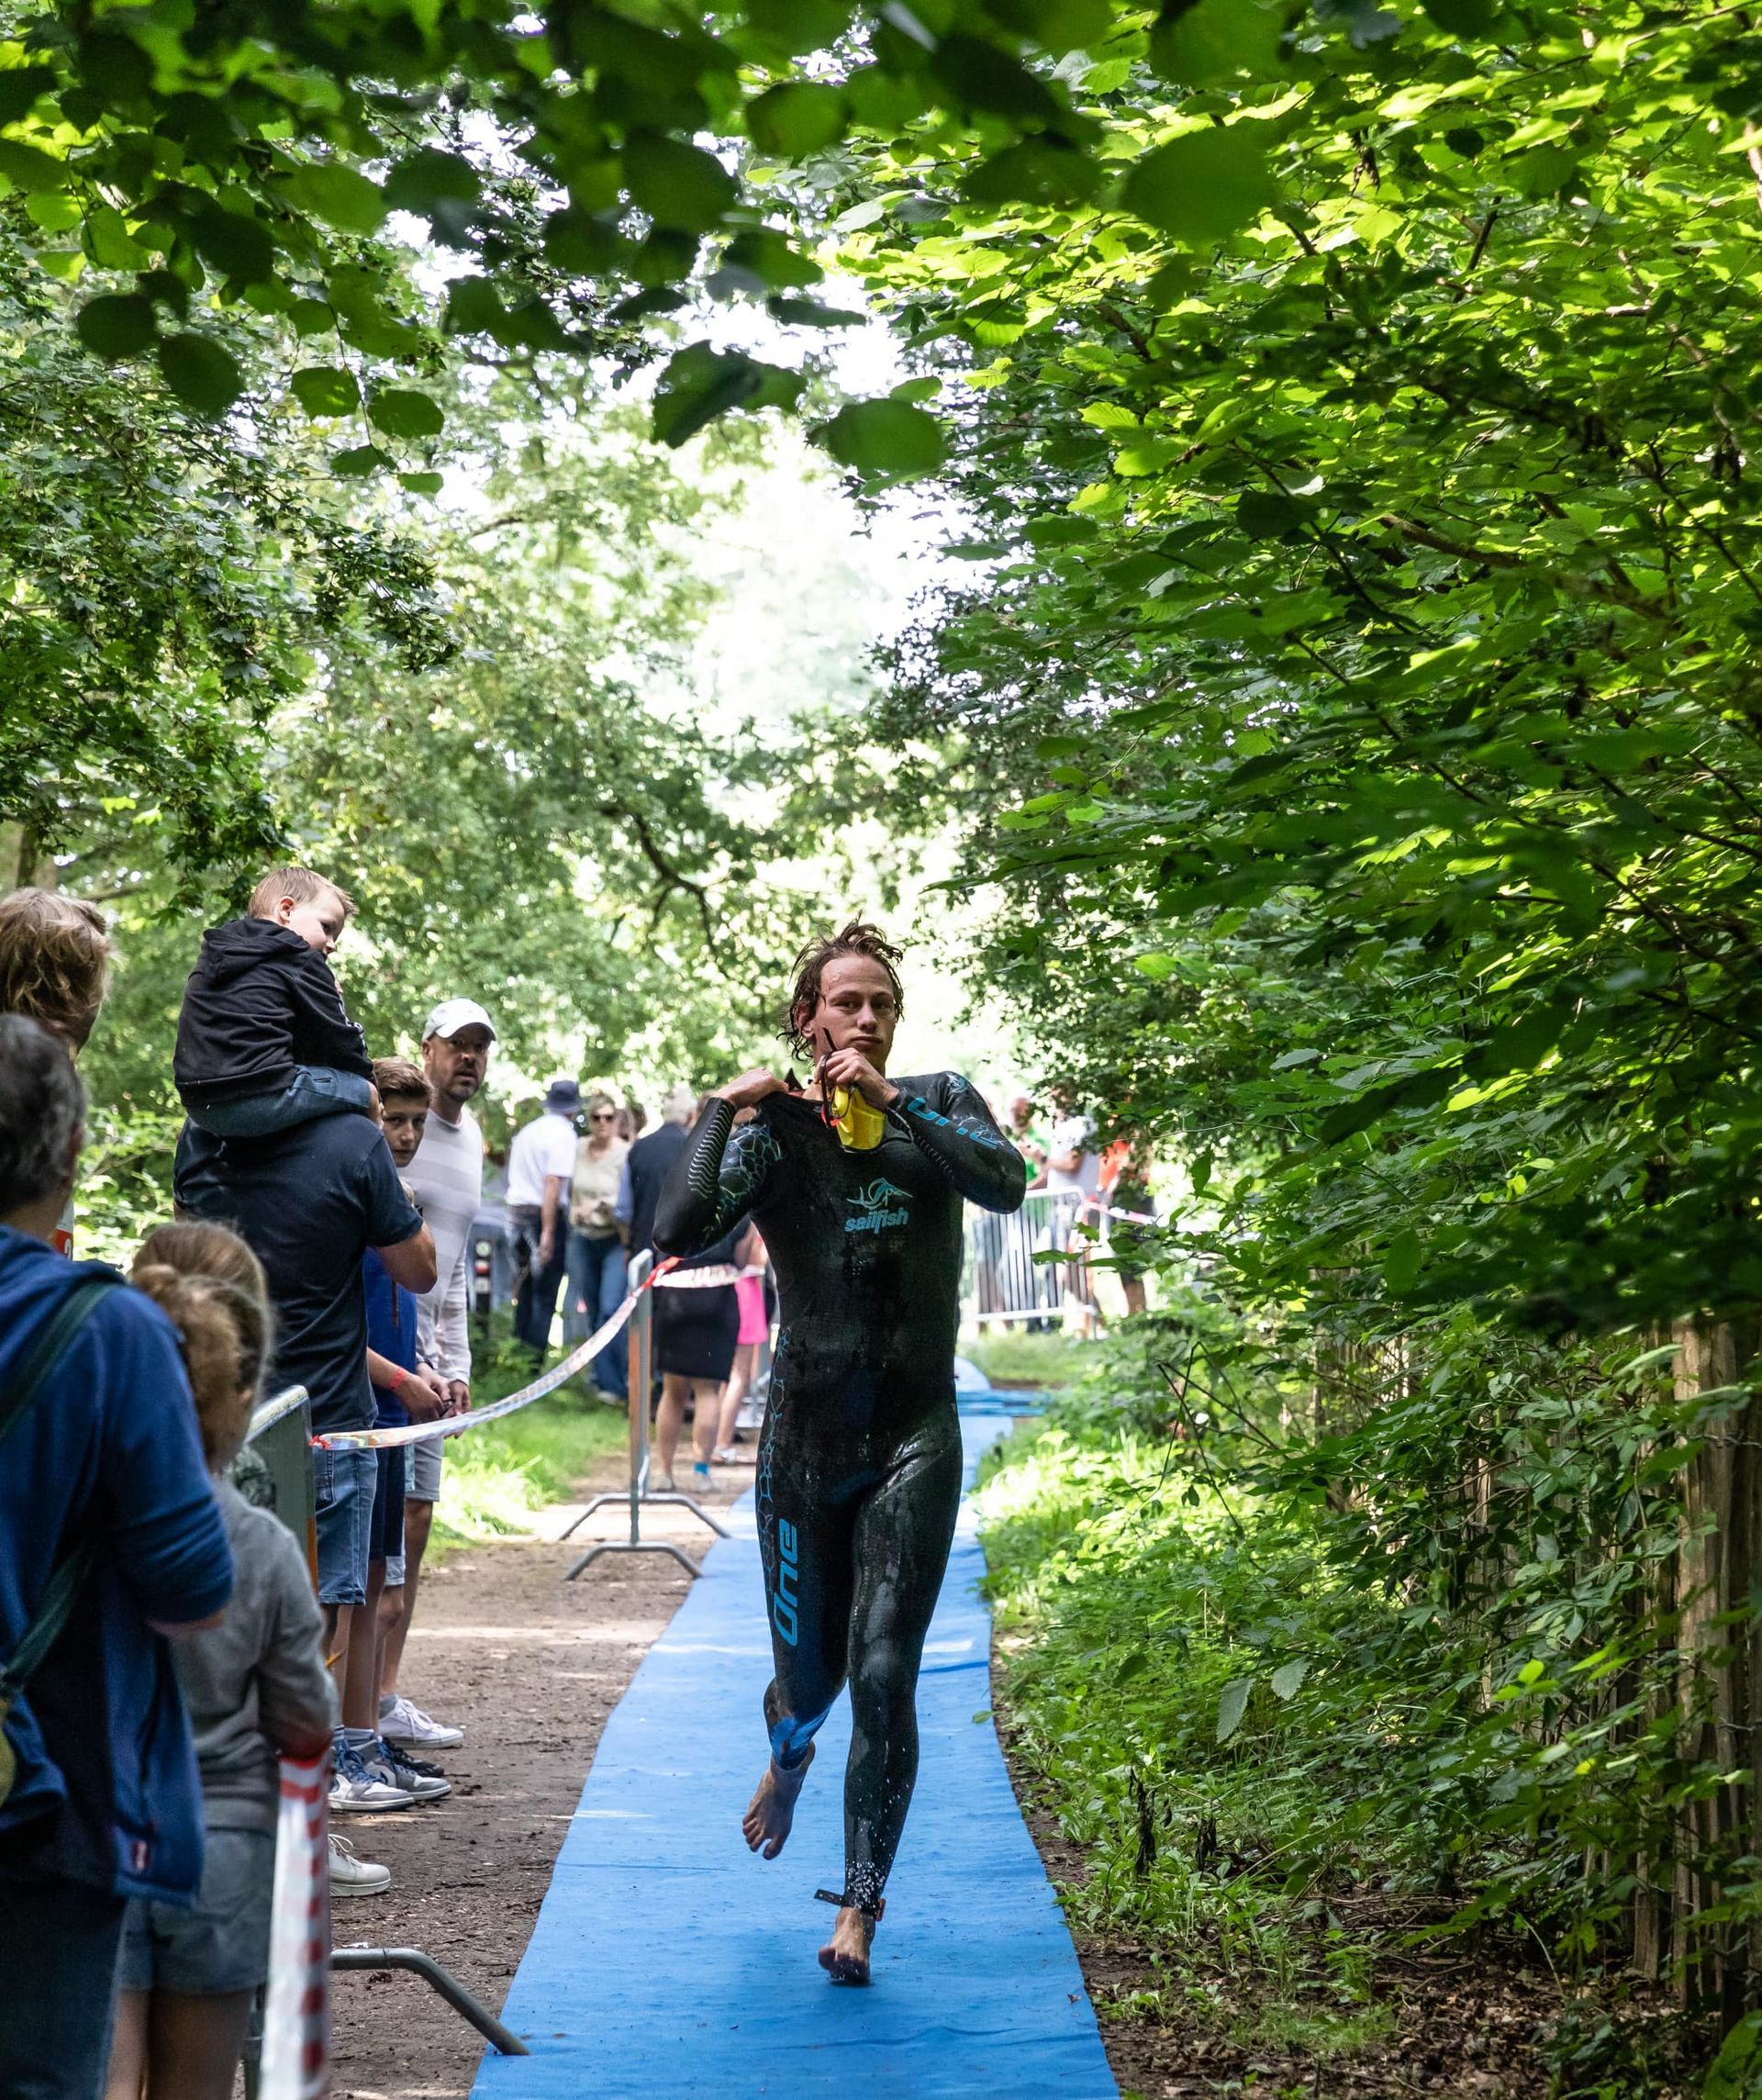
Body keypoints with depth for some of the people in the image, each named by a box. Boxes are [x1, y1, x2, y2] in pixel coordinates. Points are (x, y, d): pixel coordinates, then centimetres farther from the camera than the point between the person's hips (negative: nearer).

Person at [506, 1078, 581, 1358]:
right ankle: (535, 1359, -6)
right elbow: (553, 1182, -20)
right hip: (547, 1216, -8)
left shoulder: (527, 1131, 15)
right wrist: (548, 1232, -22)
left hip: (517, 1213, 8)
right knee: (545, 1295, -4)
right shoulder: (563, 1134, -10)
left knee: (526, 1289, 17)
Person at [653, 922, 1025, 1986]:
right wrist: (724, 1109, -19)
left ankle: (860, 1907, 4)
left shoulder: (939, 1103, 1)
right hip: (806, 1437, 0)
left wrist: (889, 1101, -23)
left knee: (884, 1675, -8)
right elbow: (681, 1232, -19)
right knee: (809, 1672, 13)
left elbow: (1006, 1182, -20)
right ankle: (788, 1756, 51)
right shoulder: (775, 1128, -3)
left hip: (915, 1436, 0)